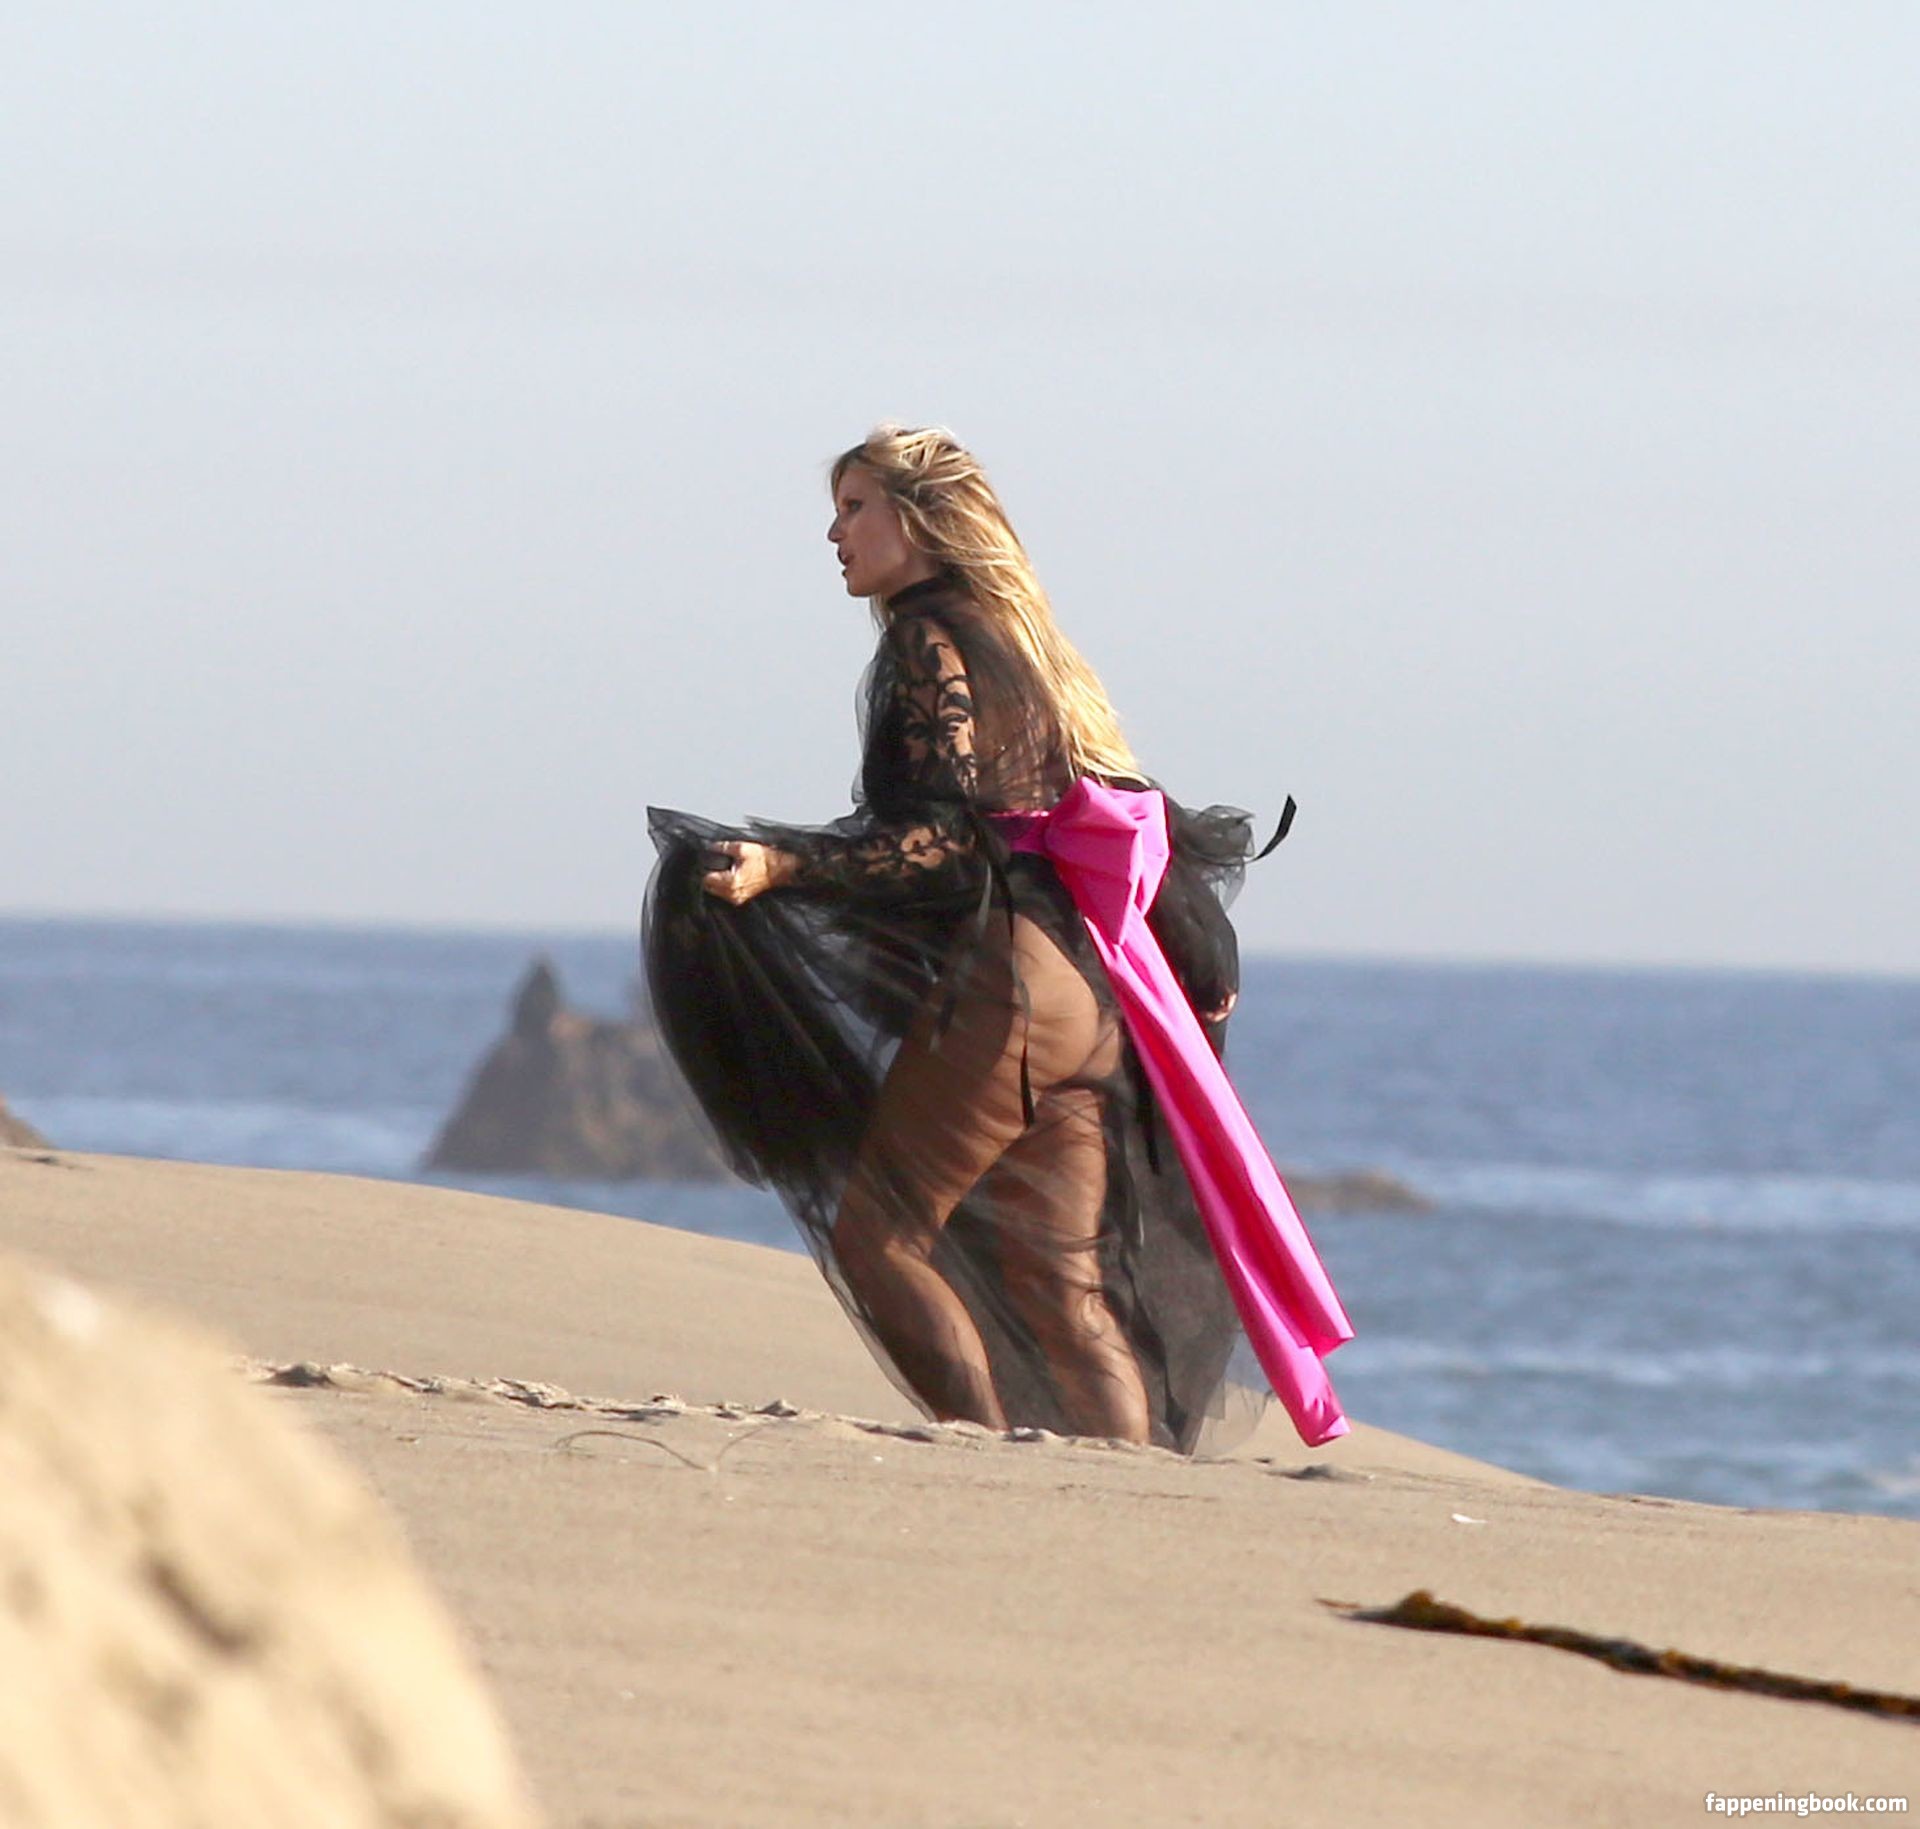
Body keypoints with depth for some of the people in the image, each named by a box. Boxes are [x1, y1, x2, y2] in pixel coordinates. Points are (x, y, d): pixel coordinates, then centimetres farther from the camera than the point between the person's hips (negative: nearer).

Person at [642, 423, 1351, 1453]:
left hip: (1000, 979, -9)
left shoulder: (930, 642, -5)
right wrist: (1201, 956, 33)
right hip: (1087, 981, 9)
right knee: (1060, 1276, 6)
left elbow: (945, 837, -17)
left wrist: (776, 868, -25)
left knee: (876, 1232, -6)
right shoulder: (1018, 638, 21)